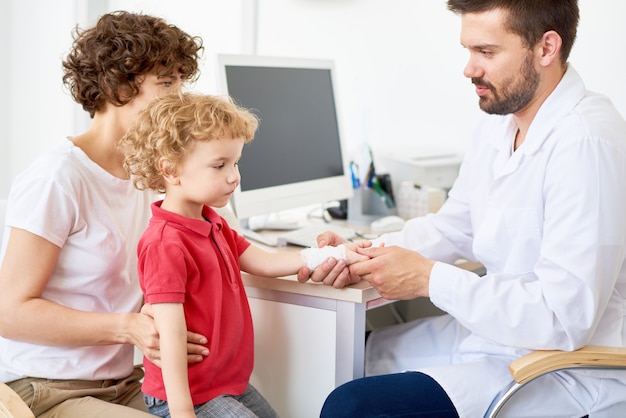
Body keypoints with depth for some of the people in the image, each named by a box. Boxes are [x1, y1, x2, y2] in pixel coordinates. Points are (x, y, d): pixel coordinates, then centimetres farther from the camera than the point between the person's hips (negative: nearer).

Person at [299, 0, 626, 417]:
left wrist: (428, 278, -22)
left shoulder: (588, 142, -25)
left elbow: (563, 318, -28)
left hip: (569, 368, -9)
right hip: (496, 330, 9)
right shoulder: (499, 124, 5)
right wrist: (361, 255, -2)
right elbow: (451, 227, 14)